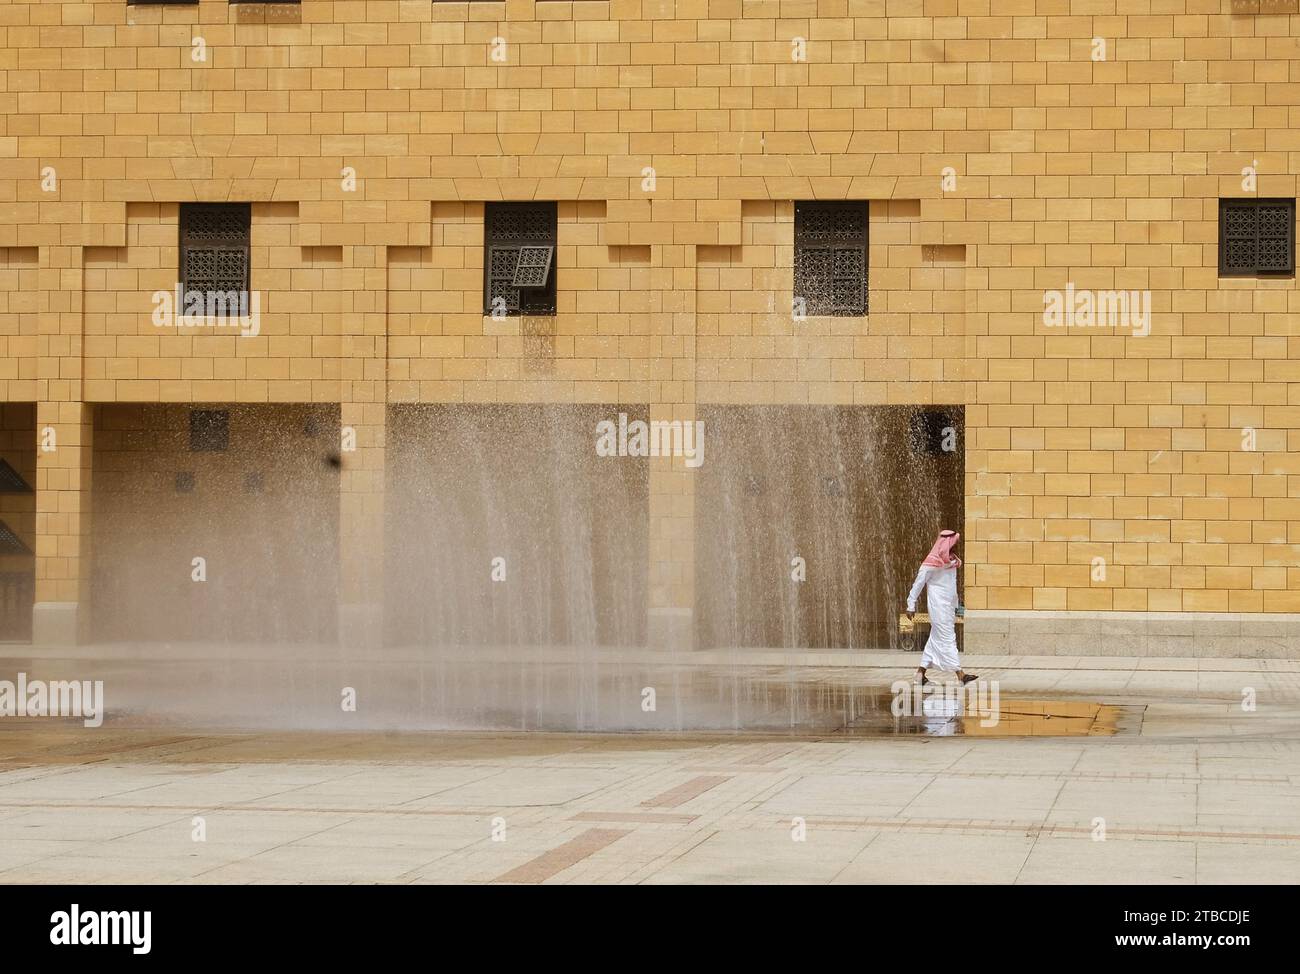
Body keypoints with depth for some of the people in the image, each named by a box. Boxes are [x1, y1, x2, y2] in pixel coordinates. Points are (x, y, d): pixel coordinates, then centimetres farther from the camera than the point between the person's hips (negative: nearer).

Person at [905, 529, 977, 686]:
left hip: (948, 606, 8)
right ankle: (960, 674, -11)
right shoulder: (933, 562, -13)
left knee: (936, 639, 11)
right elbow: (918, 583, -8)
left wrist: (956, 606, 18)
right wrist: (911, 605, -7)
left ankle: (921, 672, 17)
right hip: (938, 606, -8)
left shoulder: (952, 560, 11)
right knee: (947, 639, -8)